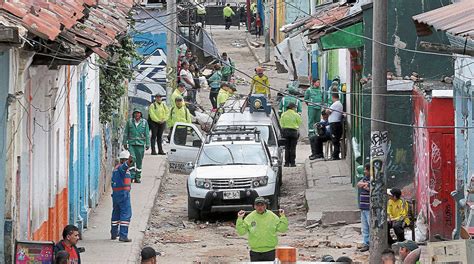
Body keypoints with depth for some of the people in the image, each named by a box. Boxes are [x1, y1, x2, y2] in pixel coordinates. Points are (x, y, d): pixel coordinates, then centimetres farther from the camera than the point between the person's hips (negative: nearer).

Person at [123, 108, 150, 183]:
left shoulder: (144, 122, 4)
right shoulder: (130, 122, 5)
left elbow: (147, 134, 5)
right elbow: (126, 133, 10)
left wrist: (147, 144, 0)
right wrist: (125, 143, 7)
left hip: (140, 144, 1)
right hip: (131, 144, -1)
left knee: (139, 161, 5)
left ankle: (138, 177, 14)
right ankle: (132, 176, -16)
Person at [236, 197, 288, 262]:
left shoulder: (272, 217, 1)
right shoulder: (249, 217, 0)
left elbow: (282, 229, 2)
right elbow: (241, 231, -2)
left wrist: (282, 216, -8)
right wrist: (240, 219, -12)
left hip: (269, 251, 0)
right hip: (255, 252, 0)